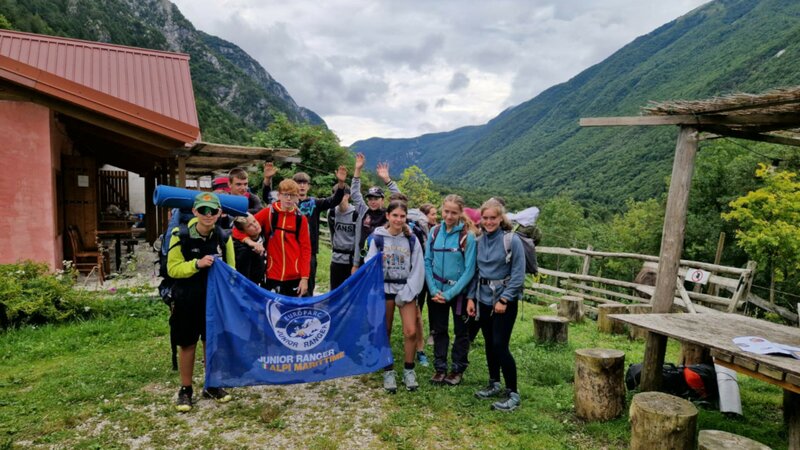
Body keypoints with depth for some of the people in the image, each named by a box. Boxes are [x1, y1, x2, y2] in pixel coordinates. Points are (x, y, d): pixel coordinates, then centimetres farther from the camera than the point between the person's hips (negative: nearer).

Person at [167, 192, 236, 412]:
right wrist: (197, 264, -25)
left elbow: (231, 269, 6)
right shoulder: (181, 235, -13)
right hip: (187, 300, -2)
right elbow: (173, 269, -9)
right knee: (187, 344, 8)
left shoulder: (223, 237, -5)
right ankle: (185, 390, 25)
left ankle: (212, 386, 29)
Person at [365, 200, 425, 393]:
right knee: (385, 332, 7)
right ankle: (388, 371, 22)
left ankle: (409, 370, 13)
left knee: (411, 332, -7)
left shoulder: (412, 240, 1)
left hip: (406, 289, 0)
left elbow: (418, 269, -2)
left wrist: (407, 293, -8)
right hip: (384, 290, 0)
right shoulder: (377, 238, -2)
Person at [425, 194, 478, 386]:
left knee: (461, 332, 12)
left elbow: (469, 269, -14)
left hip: (459, 292, -3)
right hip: (437, 292, 3)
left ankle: (458, 369, 27)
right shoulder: (434, 232, -3)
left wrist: (450, 294, -16)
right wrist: (434, 290, -11)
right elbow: (427, 262, -1)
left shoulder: (468, 236, -14)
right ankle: (440, 368, 27)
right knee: (438, 330, 13)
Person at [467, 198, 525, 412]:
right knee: (489, 344, 14)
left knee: (500, 345, -7)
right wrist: (471, 297, 6)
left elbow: (518, 274, -12)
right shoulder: (480, 241, 6)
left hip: (504, 299, -6)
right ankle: (494, 384, 31)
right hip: (483, 298, 6)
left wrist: (504, 299, -16)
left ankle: (513, 394, 6)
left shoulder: (511, 240, -11)